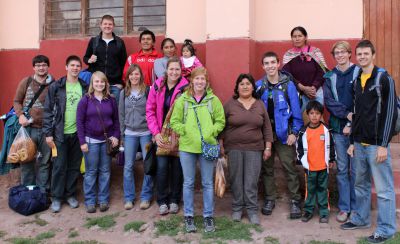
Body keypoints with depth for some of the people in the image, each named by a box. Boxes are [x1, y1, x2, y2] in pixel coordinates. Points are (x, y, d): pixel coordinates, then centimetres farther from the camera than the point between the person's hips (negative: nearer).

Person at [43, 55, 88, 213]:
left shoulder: (85, 88, 4)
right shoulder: (56, 87, -2)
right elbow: (48, 111, -3)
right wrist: (48, 133, -7)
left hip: (78, 133, 2)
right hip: (60, 133, -2)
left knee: (74, 166, 10)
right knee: (59, 166, 3)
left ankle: (70, 194, 25)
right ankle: (56, 197, 17)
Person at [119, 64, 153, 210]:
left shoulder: (147, 91, -3)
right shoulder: (124, 93, 8)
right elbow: (121, 114, 11)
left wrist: (154, 132, -7)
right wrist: (122, 133, 8)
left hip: (146, 133, -3)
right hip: (130, 134, 3)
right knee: (128, 166, 5)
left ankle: (146, 197, 16)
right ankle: (129, 197, 18)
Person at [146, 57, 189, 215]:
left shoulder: (185, 88, -9)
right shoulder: (157, 86, -1)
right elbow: (150, 110, 1)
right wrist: (156, 132, -7)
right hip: (161, 135, 1)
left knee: (177, 167, 9)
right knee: (162, 167, 0)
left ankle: (174, 200, 26)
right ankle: (162, 201, 18)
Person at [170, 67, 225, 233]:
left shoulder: (213, 99, 0)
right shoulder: (182, 99, 0)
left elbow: (220, 121, 3)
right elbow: (174, 121, 2)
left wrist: (211, 133, -11)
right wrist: (185, 131, -12)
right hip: (187, 147, 0)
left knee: (208, 183, 9)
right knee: (188, 183, 10)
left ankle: (208, 216, 23)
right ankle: (188, 216, 24)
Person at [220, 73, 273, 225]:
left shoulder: (260, 105, 9)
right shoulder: (230, 104, 3)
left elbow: (267, 128, 10)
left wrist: (268, 147, 5)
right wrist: (221, 146, 0)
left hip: (254, 149, 1)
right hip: (234, 148, -1)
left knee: (252, 181, 0)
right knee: (236, 180, 5)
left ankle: (252, 211, 11)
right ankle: (237, 208, 19)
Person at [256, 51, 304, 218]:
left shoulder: (288, 85, -5)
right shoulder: (259, 86, 2)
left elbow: (296, 110, -3)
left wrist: (294, 132, -8)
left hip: (284, 134, -2)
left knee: (290, 168, 0)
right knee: (267, 168, 12)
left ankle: (295, 201, 13)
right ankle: (269, 199, 25)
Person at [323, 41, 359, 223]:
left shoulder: (359, 73, 2)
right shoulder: (330, 77, 10)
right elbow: (329, 101, 1)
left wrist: (352, 124, -10)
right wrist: (346, 114, -14)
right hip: (338, 127, 2)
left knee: (356, 169, 1)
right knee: (342, 169, 7)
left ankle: (356, 207, 13)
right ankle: (344, 208, 15)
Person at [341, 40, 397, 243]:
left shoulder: (384, 78, -6)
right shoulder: (357, 81, 13)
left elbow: (390, 112, -11)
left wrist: (383, 144, -15)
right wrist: (352, 141, 13)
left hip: (376, 144, -6)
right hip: (359, 144, 6)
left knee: (383, 189, 1)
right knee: (360, 185, 16)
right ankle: (361, 218, 31)